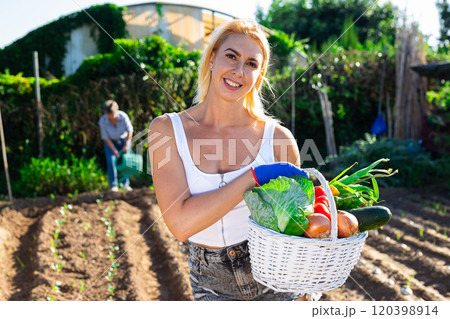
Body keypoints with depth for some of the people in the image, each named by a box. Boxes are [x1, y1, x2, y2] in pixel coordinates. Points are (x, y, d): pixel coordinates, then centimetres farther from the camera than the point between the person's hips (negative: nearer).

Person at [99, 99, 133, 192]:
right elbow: (105, 138, -19)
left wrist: (126, 145, -18)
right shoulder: (102, 121, -27)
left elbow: (130, 131, -17)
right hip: (111, 141, 0)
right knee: (111, 161, -14)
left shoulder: (123, 116, -30)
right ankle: (114, 186, -11)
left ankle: (126, 184, -1)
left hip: (124, 139, 0)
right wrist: (114, 151, -23)